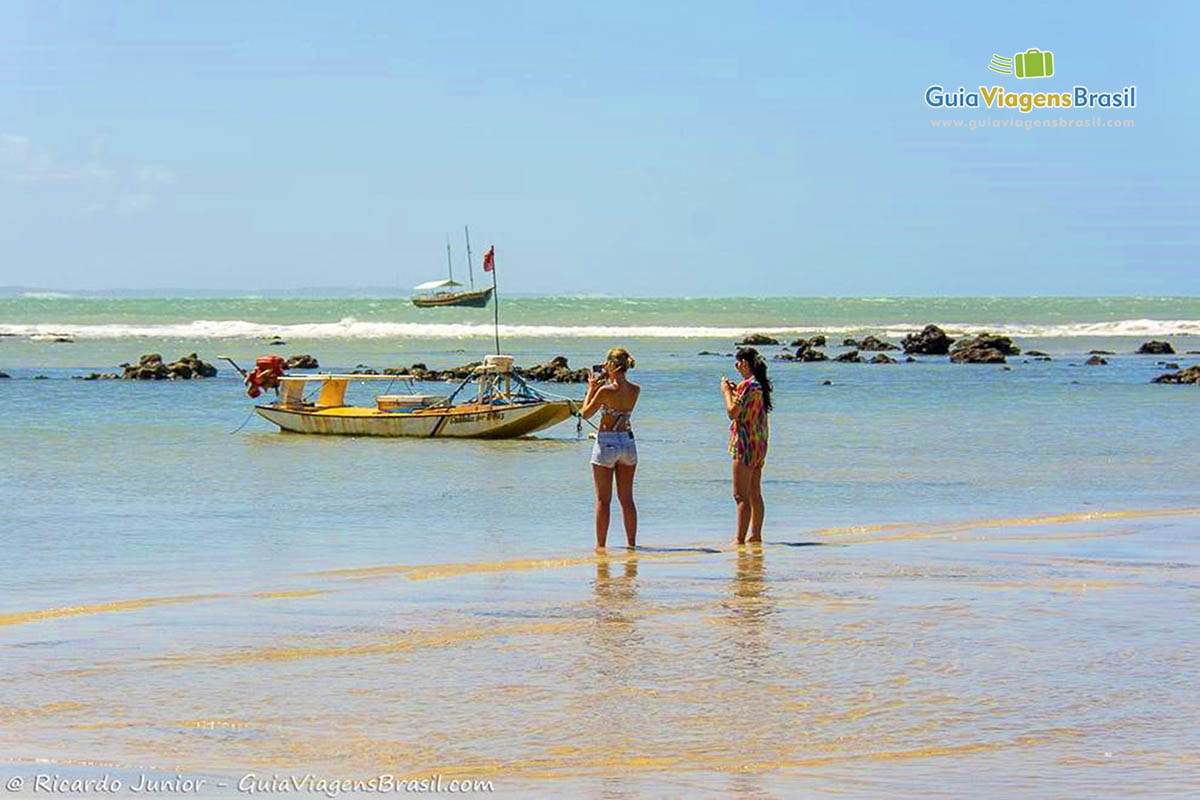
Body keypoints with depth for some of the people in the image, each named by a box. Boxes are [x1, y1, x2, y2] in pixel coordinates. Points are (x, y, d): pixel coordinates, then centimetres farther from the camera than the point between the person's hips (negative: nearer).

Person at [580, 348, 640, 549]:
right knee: (627, 498, 12)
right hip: (628, 441, 5)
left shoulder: (605, 391, -17)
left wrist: (591, 389, 3)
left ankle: (600, 544, 4)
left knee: (603, 500, 2)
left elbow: (585, 414, -5)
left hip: (606, 443, -5)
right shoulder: (635, 390, -1)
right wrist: (607, 382, 17)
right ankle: (631, 542, 12)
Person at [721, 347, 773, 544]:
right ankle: (756, 535, 20)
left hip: (745, 442, -9)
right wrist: (735, 391, 19)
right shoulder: (761, 385, 12)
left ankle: (740, 538, -10)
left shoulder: (748, 385, -16)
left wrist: (727, 392, -4)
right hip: (759, 444, 9)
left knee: (741, 495, -8)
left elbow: (733, 411, -18)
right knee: (755, 494, 15)